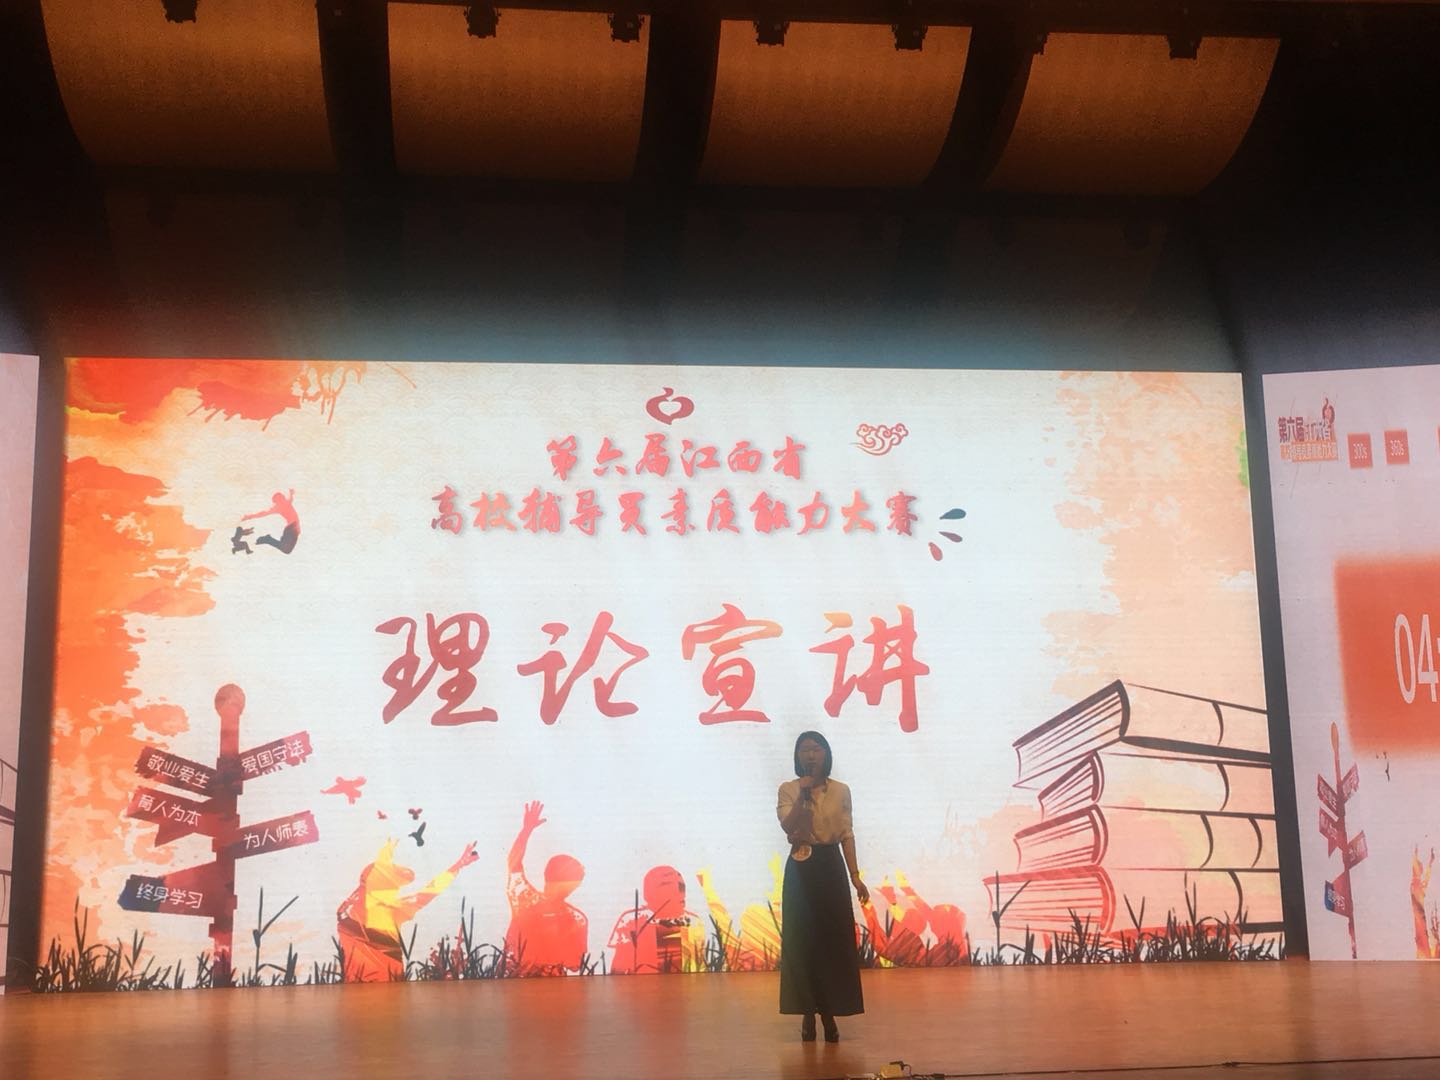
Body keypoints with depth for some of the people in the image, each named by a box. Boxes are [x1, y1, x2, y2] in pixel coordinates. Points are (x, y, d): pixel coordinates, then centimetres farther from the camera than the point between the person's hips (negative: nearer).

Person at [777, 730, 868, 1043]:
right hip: (801, 869, -1)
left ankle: (830, 1013, 11)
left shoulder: (841, 791, 5)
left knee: (835, 940, 2)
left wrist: (855, 876, 0)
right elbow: (788, 826, -15)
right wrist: (803, 795, -18)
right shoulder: (788, 790, 0)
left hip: (831, 867, 1)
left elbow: (847, 835, 5)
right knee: (802, 941, 1)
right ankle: (808, 1014, 10)